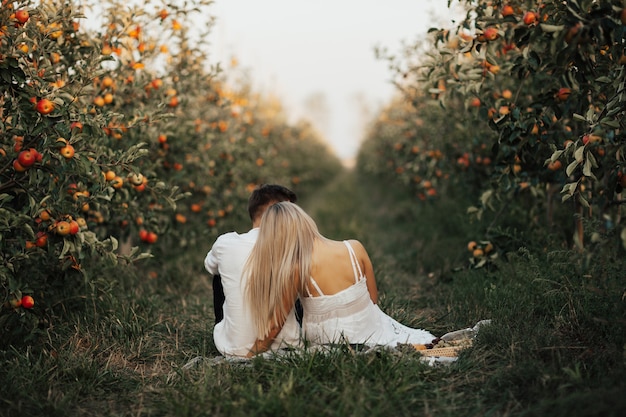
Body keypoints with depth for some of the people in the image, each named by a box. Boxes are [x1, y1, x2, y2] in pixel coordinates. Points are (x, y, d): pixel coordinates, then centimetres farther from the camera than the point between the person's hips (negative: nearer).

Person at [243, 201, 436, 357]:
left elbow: (275, 326, -10)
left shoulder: (295, 271, -19)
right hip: (370, 330, 3)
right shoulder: (354, 248, -12)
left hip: (326, 342, -2)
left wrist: (250, 356, 4)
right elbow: (373, 298, 1)